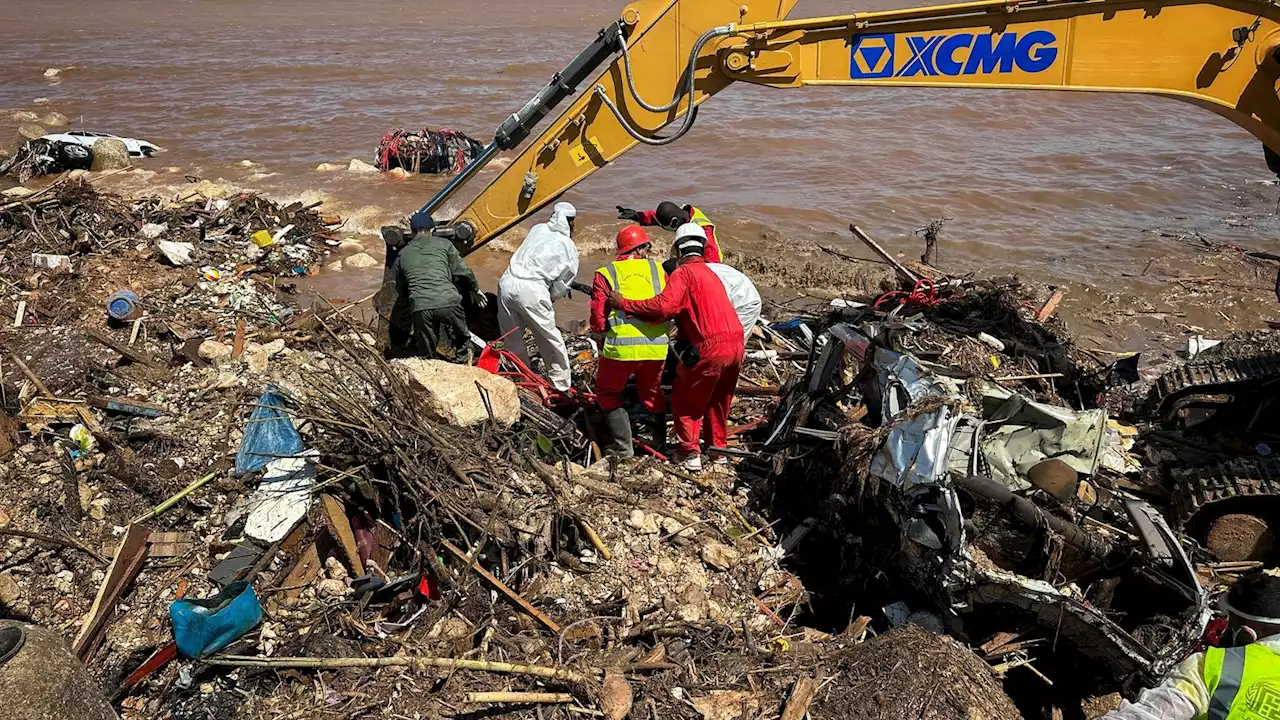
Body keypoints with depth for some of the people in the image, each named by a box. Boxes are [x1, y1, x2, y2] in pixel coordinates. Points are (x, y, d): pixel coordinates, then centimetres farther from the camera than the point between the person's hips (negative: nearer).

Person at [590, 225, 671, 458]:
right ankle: (660, 439, 34)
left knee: (608, 393, 18)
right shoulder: (657, 269, 10)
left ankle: (623, 446, 13)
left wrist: (601, 338, 12)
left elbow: (598, 315, -2)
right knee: (651, 392, 26)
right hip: (656, 346, 3)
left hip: (621, 346, -3)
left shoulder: (606, 274, 3)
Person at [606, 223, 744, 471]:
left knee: (685, 401, 10)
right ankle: (718, 449, 34)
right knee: (718, 401, 24)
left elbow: (662, 307, -20)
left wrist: (624, 304, -13)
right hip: (736, 345, 8)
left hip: (710, 349, -8)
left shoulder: (684, 273, -7)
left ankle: (690, 455, 12)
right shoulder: (710, 273, 21)